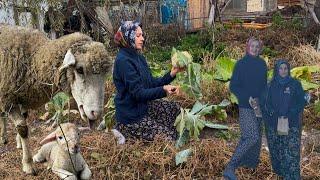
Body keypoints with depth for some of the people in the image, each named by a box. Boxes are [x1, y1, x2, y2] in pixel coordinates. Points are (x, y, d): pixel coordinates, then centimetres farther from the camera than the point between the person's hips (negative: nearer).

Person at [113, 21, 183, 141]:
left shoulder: (138, 57, 6)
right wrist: (163, 90, -38)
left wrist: (172, 73, -5)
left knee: (175, 108, 12)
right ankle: (124, 130, 6)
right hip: (131, 116, -9)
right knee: (168, 136, -4)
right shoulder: (123, 61, -23)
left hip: (143, 106, 9)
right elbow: (138, 93, -26)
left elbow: (152, 83, 5)